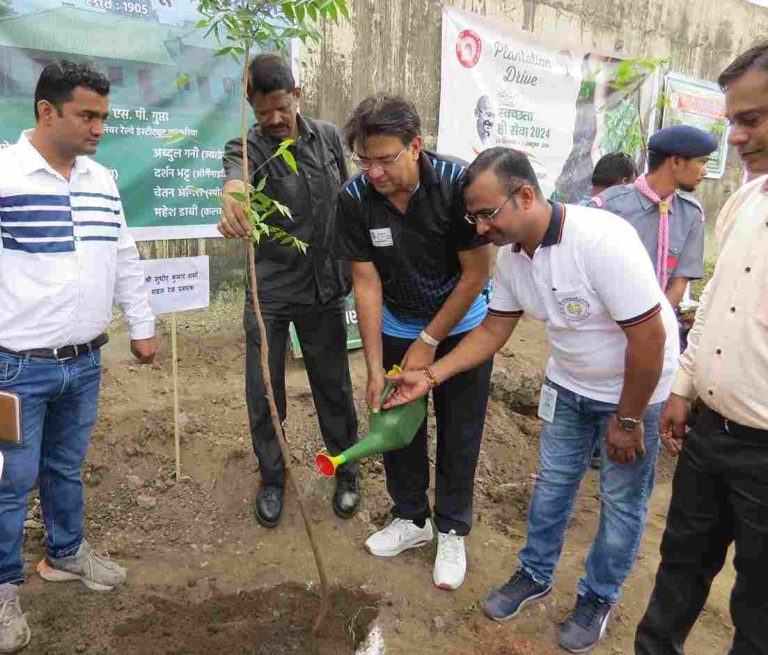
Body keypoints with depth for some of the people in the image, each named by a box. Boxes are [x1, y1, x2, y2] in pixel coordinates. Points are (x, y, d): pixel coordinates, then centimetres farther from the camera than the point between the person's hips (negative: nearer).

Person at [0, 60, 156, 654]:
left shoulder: (102, 180, 8)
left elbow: (125, 261, 15)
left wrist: (142, 327, 18)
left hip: (85, 361, 5)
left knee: (66, 468, 20)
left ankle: (67, 553, 39)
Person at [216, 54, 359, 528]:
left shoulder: (328, 137, 1)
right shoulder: (248, 147, -10)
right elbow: (236, 173, -36)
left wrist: (349, 263, 11)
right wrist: (232, 196, -60)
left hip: (325, 288, 2)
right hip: (269, 292, -1)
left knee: (334, 387, 10)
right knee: (263, 393, 6)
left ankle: (347, 471, 32)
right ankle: (272, 477, 30)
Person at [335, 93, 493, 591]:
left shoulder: (458, 183, -27)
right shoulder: (355, 198, -18)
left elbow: (476, 274, -20)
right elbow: (367, 282, -14)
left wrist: (428, 343, -16)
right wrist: (375, 369, -14)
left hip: (461, 326, -3)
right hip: (397, 328, 3)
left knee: (459, 432, 5)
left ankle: (453, 531, 25)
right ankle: (412, 519, 31)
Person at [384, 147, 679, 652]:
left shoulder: (601, 241, -33)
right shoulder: (511, 255, -10)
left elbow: (650, 335, -28)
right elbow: (493, 330, -1)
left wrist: (627, 420, -18)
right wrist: (430, 376, -11)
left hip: (638, 388, -5)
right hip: (570, 383, 6)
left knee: (622, 501, 9)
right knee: (553, 480, 14)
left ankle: (599, 597, 31)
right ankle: (536, 574, 35)